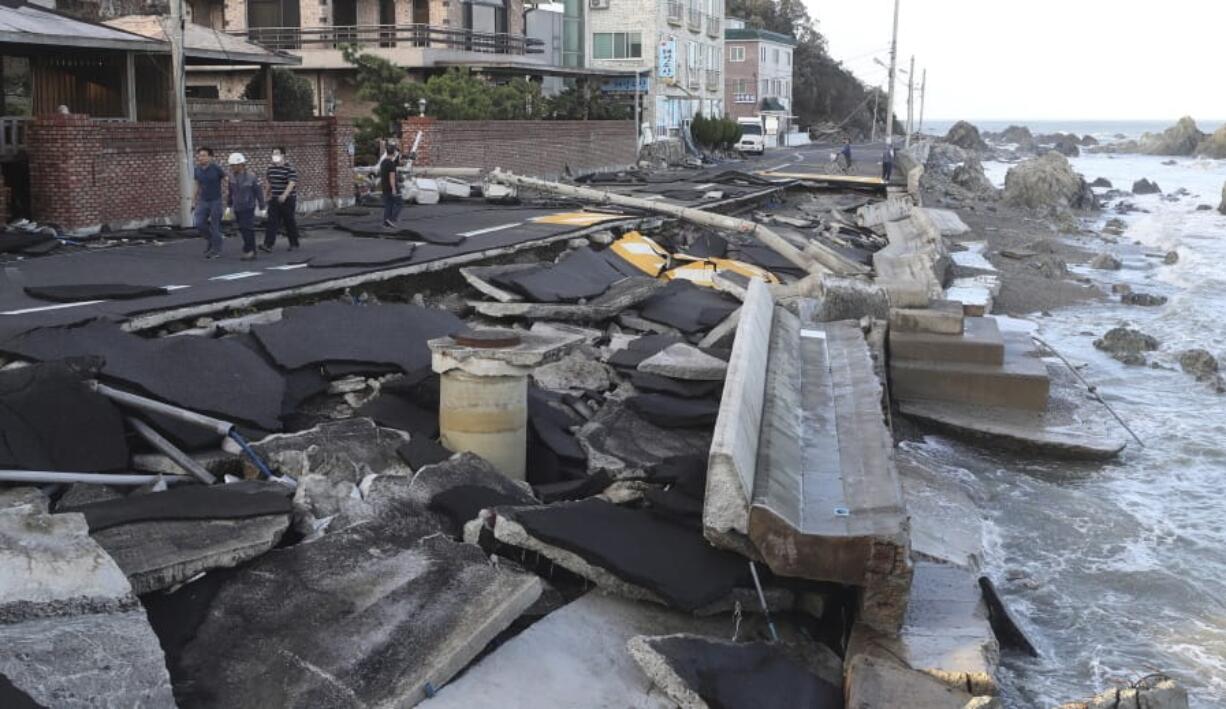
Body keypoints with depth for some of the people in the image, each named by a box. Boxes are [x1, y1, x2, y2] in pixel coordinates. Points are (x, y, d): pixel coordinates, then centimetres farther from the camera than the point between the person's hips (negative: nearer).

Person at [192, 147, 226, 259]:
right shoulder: (197, 170, 2)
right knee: (199, 224, -5)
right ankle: (211, 239, 21)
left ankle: (216, 250, 11)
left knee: (215, 227, -1)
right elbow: (197, 187, 12)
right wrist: (193, 203, 12)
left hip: (216, 201, -4)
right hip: (203, 202, 4)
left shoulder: (216, 168, -12)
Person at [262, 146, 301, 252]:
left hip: (288, 199, -5)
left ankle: (294, 244, 21)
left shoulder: (290, 168, -12)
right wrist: (269, 195, 22)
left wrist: (284, 195, -35)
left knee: (289, 222, 5)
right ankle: (268, 245, -13)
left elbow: (292, 183, -23)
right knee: (272, 222, -5)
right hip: (274, 200, 5)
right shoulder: (271, 168, 9)